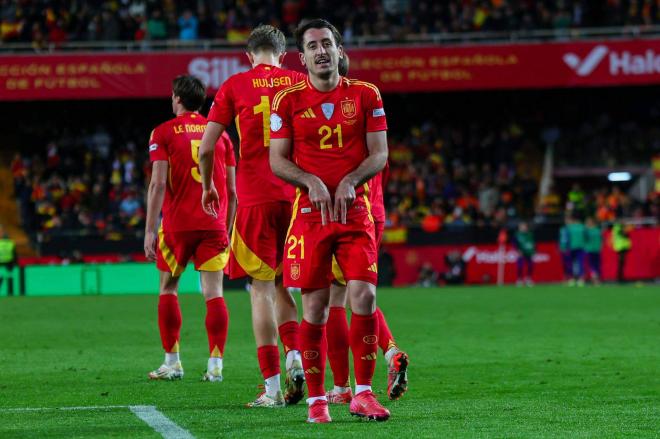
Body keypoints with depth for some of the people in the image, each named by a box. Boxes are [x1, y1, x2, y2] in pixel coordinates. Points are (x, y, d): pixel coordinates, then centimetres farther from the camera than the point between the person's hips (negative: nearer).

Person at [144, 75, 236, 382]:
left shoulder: (164, 133, 0)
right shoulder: (219, 133, 11)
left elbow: (158, 184, -9)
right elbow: (231, 191, 11)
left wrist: (149, 230, -9)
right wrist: (227, 230, 19)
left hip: (178, 224, -2)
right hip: (214, 224, 2)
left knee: (168, 289, 12)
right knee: (213, 293, 0)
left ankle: (172, 362, 12)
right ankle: (215, 365, -6)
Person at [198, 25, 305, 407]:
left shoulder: (234, 86, 2)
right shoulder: (300, 82, 7)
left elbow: (206, 149, 1)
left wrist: (207, 186, 18)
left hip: (255, 199, -2)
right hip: (295, 197, 2)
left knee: (262, 289, 1)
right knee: (282, 284, 17)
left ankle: (272, 387, -3)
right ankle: (295, 355, -5)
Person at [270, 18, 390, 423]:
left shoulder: (365, 95, 6)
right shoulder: (289, 100, 4)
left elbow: (380, 155, 4)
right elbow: (277, 160, 3)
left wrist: (350, 181, -13)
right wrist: (312, 182, -13)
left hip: (355, 208, 0)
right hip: (309, 210, 0)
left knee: (364, 296, -12)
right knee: (315, 307, -1)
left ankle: (363, 393, -4)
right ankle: (316, 399, 6)